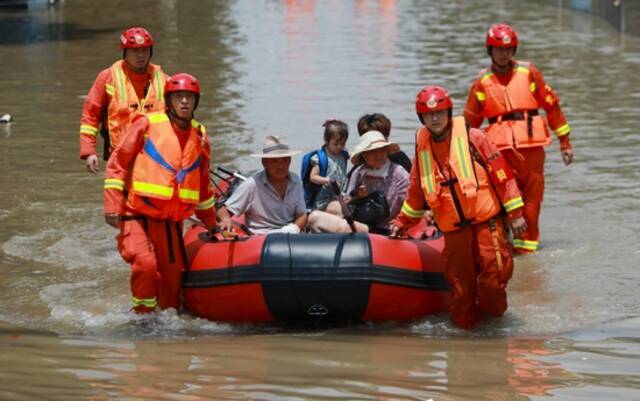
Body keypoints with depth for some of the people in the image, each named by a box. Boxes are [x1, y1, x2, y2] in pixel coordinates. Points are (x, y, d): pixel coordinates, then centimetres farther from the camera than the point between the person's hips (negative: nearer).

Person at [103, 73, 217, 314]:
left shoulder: (200, 138, 12)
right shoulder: (147, 125, -3)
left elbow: (203, 187, 25)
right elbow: (116, 165, -2)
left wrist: (211, 225, 31)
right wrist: (112, 207, -10)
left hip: (171, 224, 5)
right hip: (136, 217, -5)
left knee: (173, 278, 5)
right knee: (145, 264, -25)